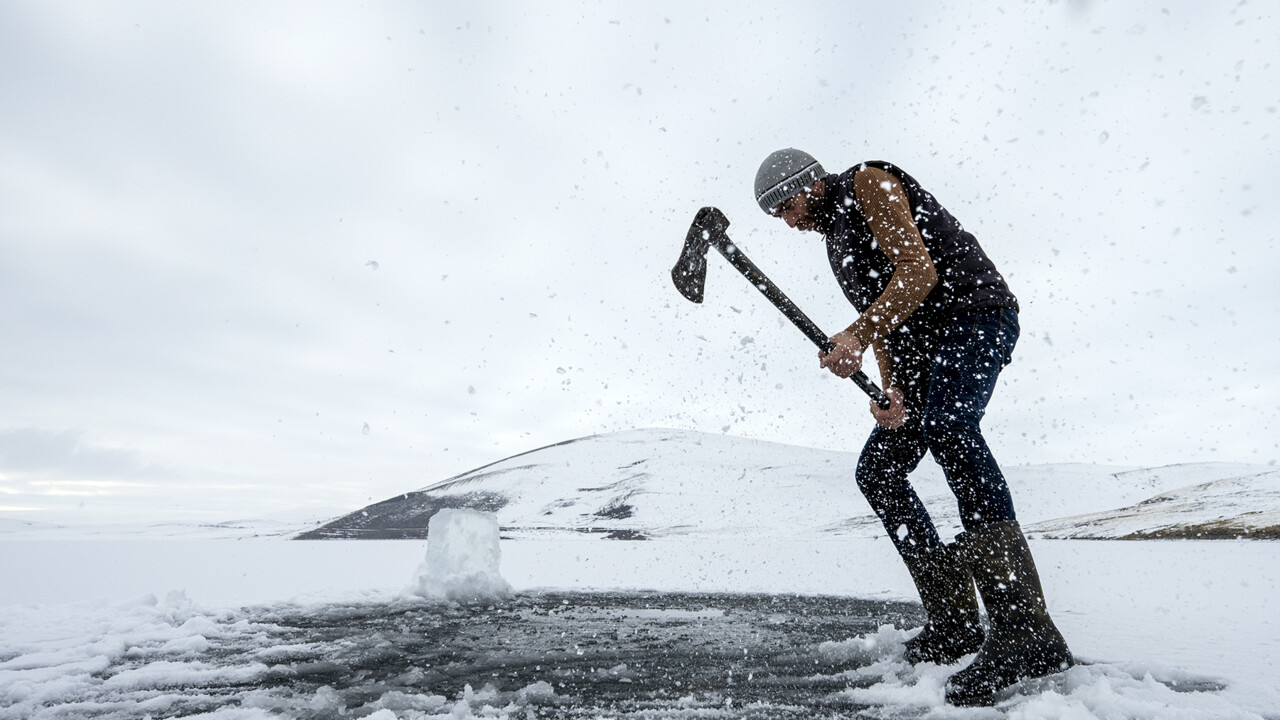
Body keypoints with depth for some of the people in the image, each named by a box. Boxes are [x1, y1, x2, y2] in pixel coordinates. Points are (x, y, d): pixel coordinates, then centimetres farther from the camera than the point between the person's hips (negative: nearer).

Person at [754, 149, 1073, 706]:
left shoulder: (868, 182, -1)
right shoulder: (838, 244, 24)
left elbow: (918, 271, -16)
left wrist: (858, 334, -27)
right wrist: (894, 394, 1)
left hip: (974, 312, -9)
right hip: (925, 351, 9)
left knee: (946, 426, -34)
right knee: (876, 471, 2)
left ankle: (1027, 631, -33)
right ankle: (954, 624, 6)